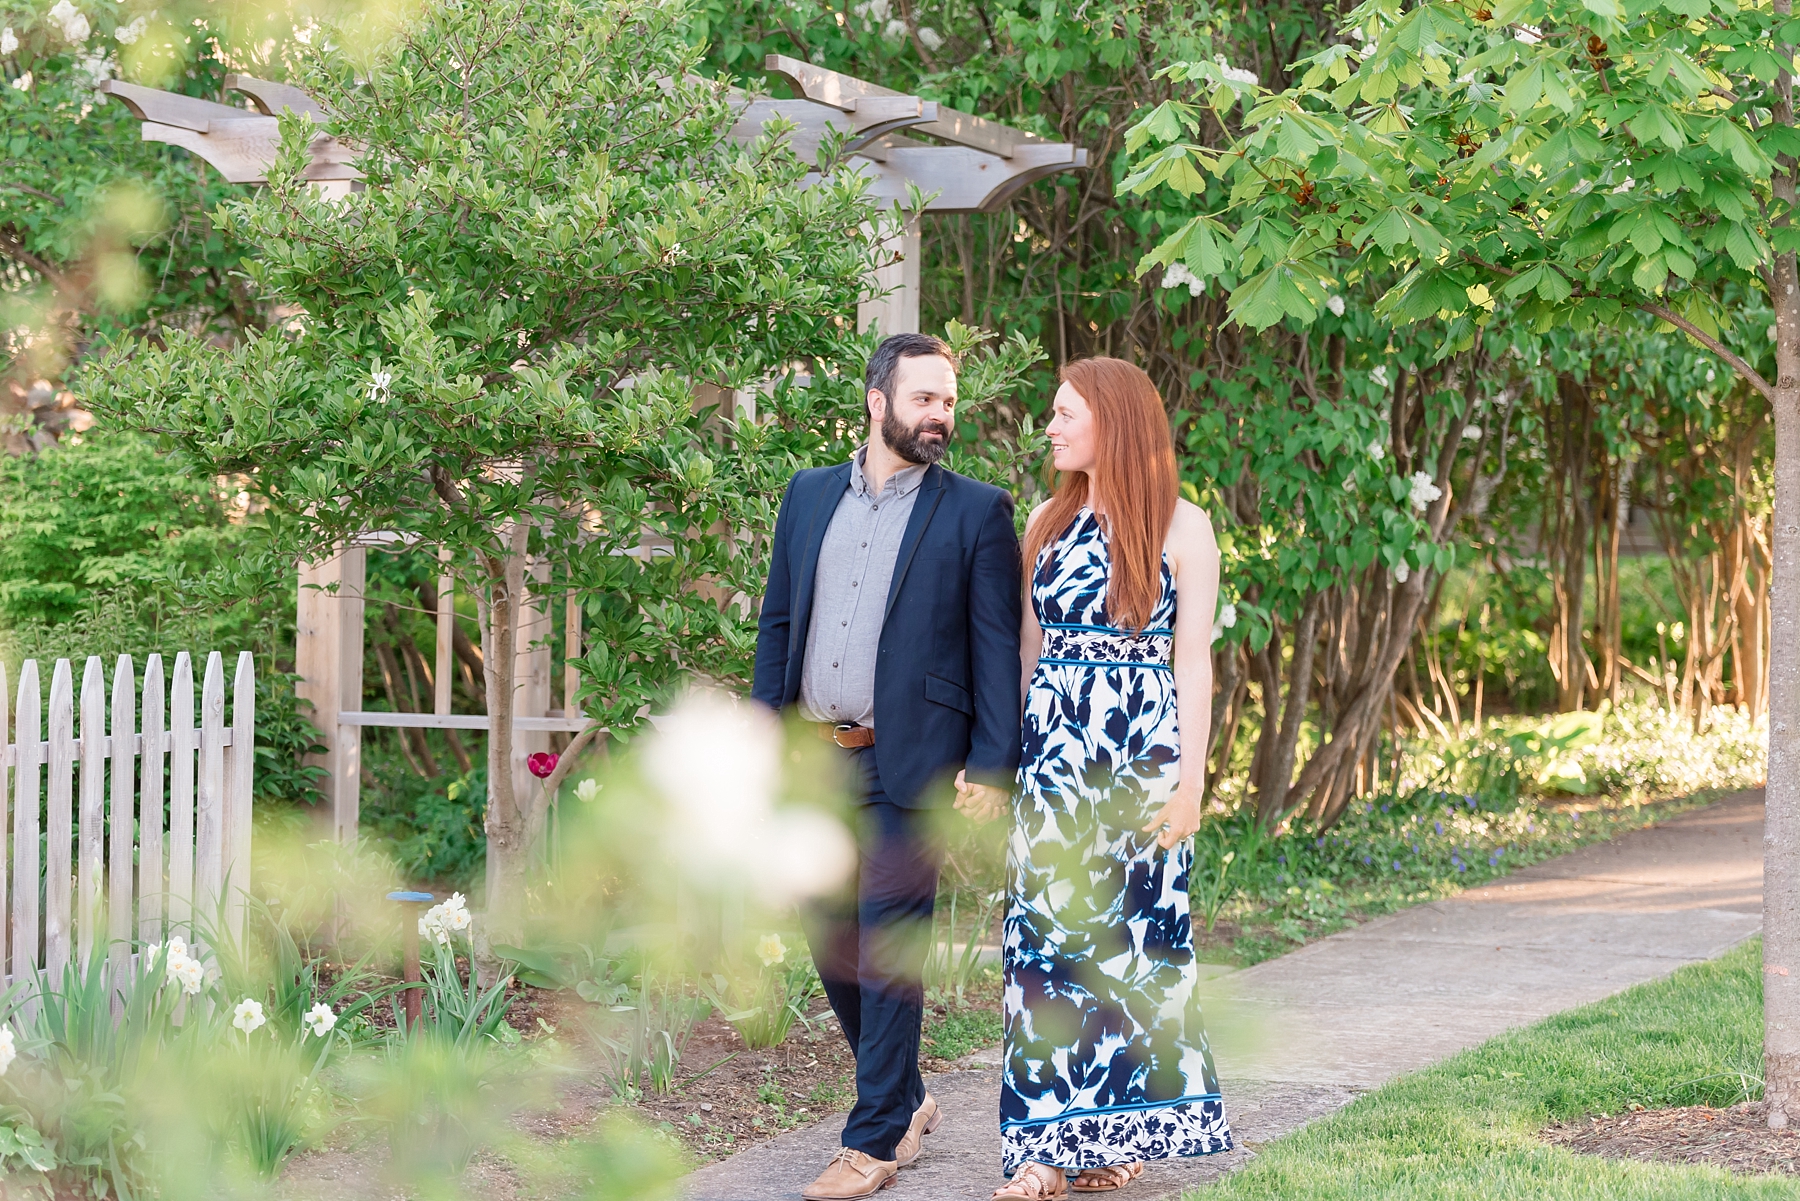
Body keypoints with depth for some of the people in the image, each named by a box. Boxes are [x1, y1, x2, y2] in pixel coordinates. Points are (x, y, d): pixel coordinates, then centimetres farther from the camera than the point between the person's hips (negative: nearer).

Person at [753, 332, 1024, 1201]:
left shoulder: (975, 512, -1)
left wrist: (992, 764, -11)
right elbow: (778, 621, 15)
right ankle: (904, 1098, 31)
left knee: (887, 954, -3)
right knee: (831, 941, 12)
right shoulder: (809, 496, 12)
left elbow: (998, 646, -4)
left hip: (905, 764, -5)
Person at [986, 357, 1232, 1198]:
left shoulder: (1181, 526, -1)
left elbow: (1193, 657, -4)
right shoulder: (1048, 522, 11)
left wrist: (1190, 779, -10)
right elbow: (1027, 645, 12)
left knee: (1132, 932, 0)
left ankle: (1115, 1132, 12)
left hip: (1143, 750, -3)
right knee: (1048, 932, -1)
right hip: (1055, 749, 3)